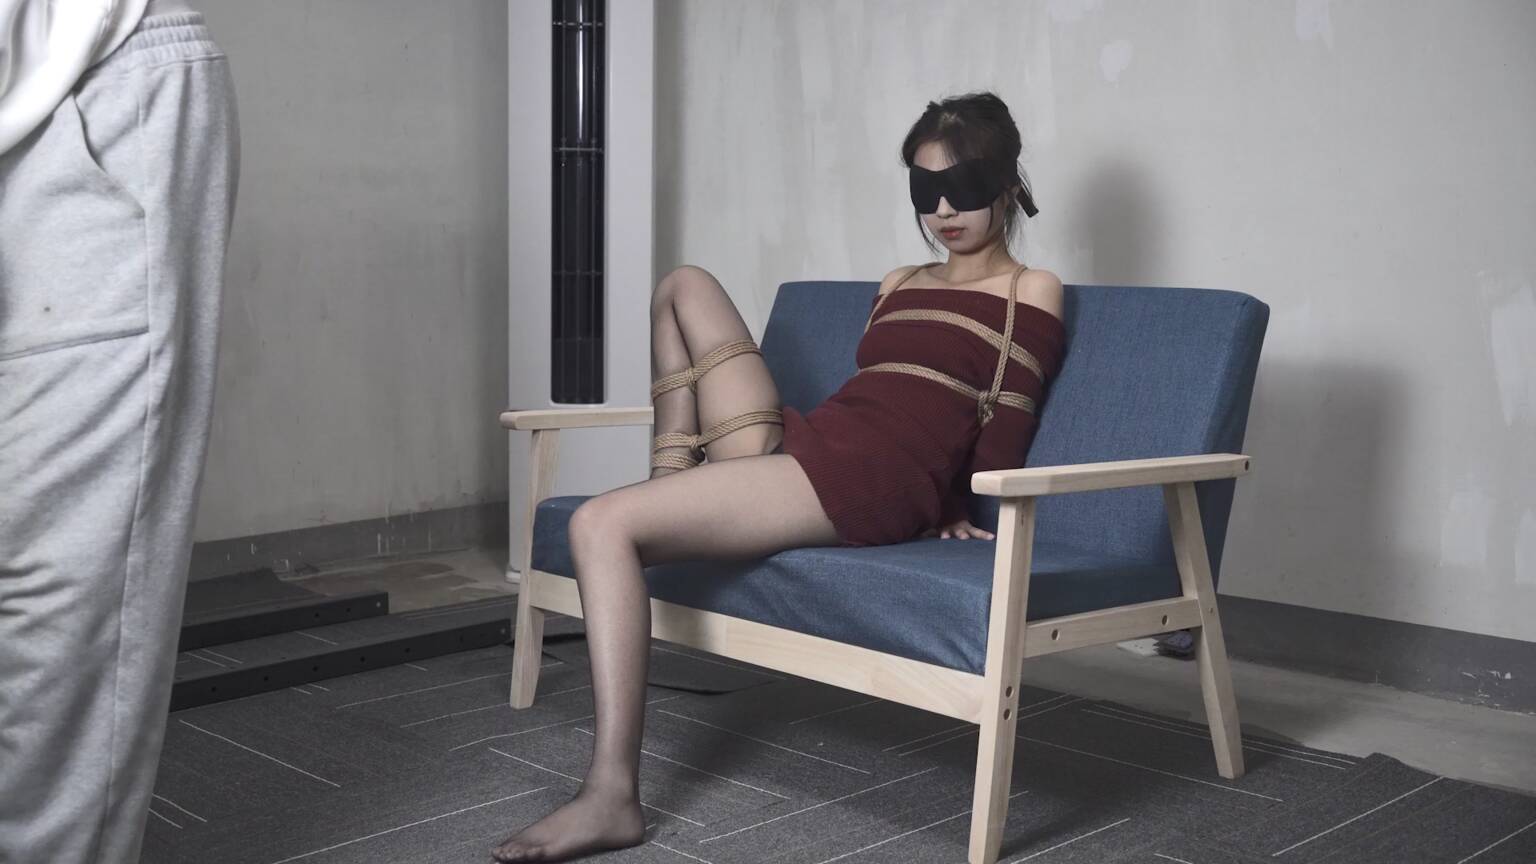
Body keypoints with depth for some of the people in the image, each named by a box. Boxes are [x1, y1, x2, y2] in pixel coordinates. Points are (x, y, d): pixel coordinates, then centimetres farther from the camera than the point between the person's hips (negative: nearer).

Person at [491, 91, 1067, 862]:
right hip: (799, 444, 8)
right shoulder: (898, 284, 25)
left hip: (866, 481, -8)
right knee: (685, 286, 18)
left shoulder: (1032, 293, 5)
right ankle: (675, 478, 10)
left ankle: (611, 795, -25)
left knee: (602, 524, -24)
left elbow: (1005, 428, 0)